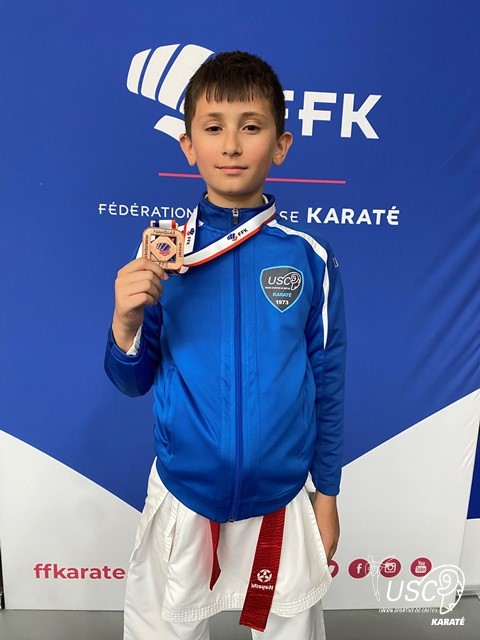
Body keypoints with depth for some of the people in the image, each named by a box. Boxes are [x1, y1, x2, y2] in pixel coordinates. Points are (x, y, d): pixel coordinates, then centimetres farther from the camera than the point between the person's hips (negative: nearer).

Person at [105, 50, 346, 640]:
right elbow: (133, 382, -2)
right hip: (182, 496, 1)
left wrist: (326, 493, 5)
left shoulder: (310, 257, -9)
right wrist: (125, 323, -23)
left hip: (282, 498, 0)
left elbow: (327, 380, -1)